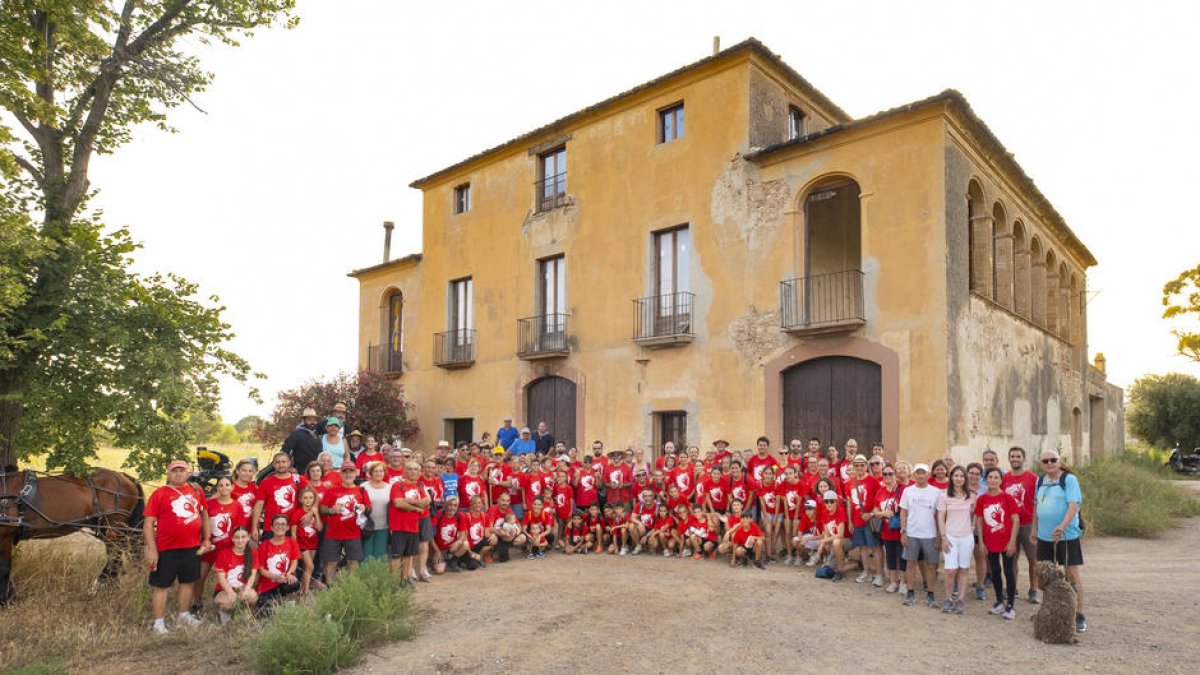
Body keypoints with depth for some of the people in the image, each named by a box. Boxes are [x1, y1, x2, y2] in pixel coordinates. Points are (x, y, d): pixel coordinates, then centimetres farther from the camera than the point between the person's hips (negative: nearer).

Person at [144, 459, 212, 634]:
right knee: (161, 585, 3)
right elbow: (148, 523, -6)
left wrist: (207, 539, 11)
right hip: (167, 549, -4)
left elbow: (204, 514, 17)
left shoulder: (196, 490, 8)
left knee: (189, 581, 15)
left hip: (193, 547, 4)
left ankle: (184, 615, 31)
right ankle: (159, 622, 14)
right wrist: (152, 549, -12)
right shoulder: (159, 494, -4)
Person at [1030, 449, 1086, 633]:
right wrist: (1034, 528, 16)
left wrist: (1062, 526, -31)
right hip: (1044, 536, 6)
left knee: (1073, 574, -2)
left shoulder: (1069, 479, -10)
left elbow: (1074, 505, -20)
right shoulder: (1040, 481, 10)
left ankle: (1079, 615, 8)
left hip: (1066, 535, -6)